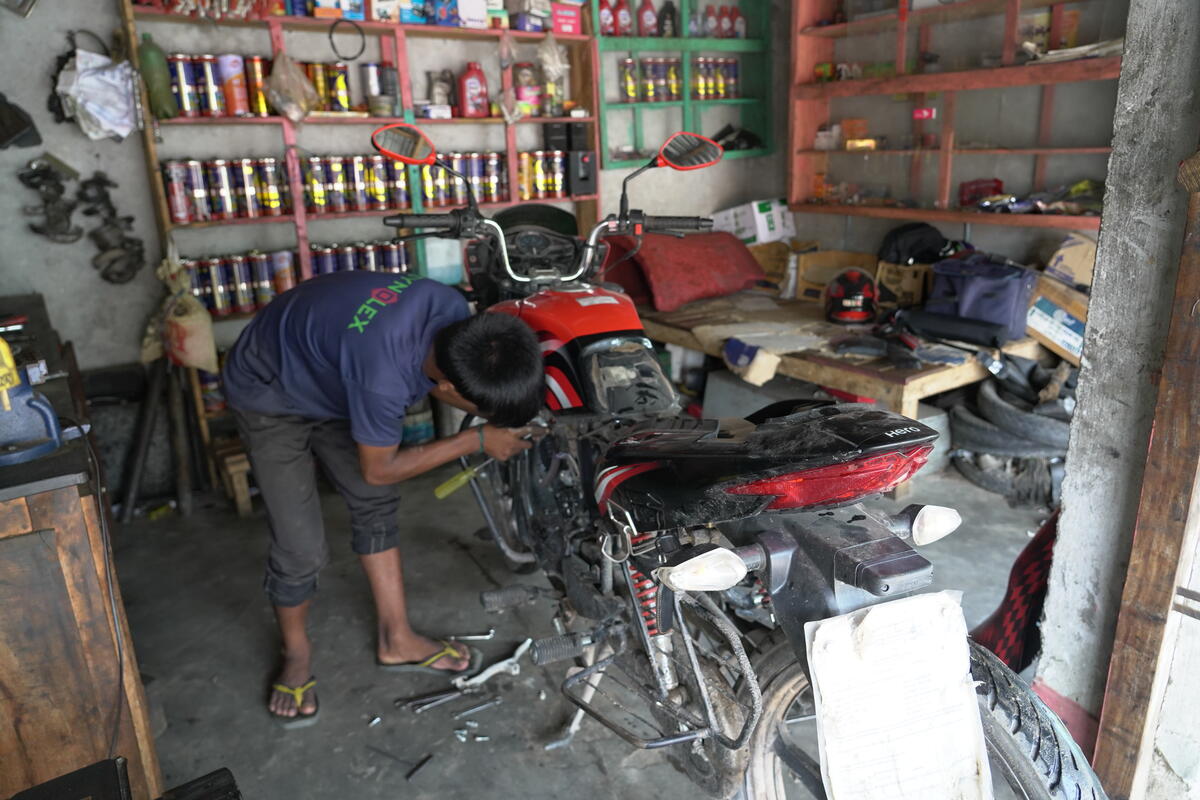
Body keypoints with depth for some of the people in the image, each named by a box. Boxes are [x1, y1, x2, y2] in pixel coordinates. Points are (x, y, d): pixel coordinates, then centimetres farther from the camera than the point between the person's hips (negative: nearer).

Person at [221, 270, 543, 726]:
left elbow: (426, 375, 0)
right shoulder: (382, 375, -44)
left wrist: (497, 414, -16)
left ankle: (396, 640, 22)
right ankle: (296, 653, 23)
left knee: (375, 504, 7)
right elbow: (379, 468, -25)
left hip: (327, 376, 7)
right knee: (302, 550, -6)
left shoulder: (456, 312, -23)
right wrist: (476, 442, -22)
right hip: (270, 396, -7)